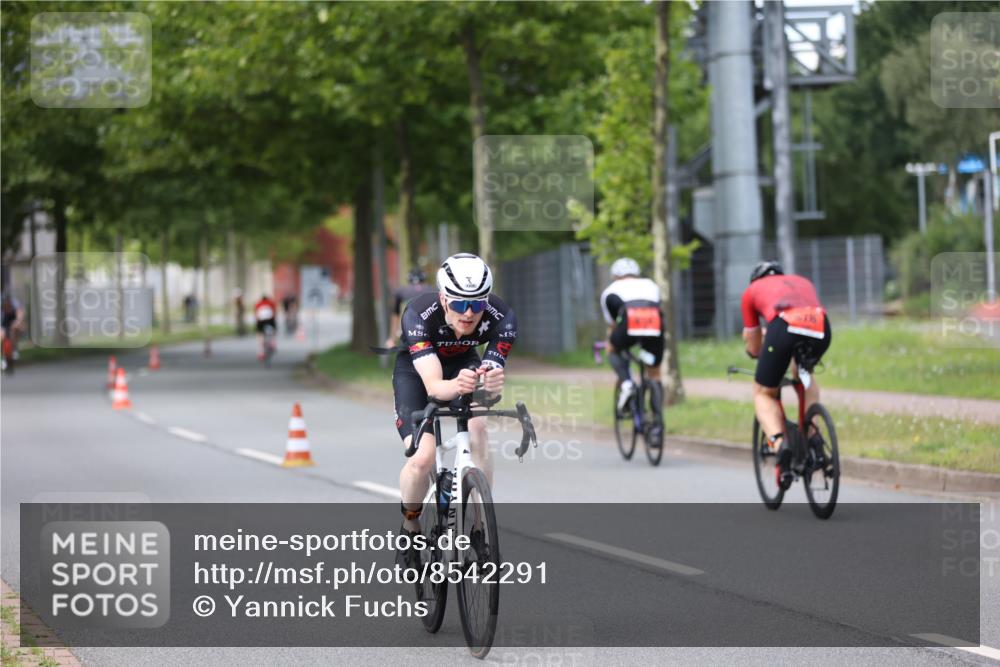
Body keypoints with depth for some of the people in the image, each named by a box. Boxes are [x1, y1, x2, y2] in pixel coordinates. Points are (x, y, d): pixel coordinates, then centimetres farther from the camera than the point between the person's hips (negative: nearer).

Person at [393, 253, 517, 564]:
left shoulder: (501, 318, -32)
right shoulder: (419, 314, -38)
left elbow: (491, 376, -36)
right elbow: (432, 385, -46)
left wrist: (492, 382, -61)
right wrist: (455, 386, -69)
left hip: (464, 363, 2)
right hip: (415, 368, -2)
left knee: (477, 433, -27)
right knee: (423, 458, -19)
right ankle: (410, 527, 9)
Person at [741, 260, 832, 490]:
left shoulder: (752, 290, 32)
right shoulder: (802, 282, 41)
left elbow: (754, 349, 36)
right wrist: (797, 363, 67)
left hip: (785, 327, -3)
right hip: (820, 327, 3)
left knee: (763, 392, 16)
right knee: (804, 373, 36)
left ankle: (779, 443, -11)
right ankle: (813, 434, 21)